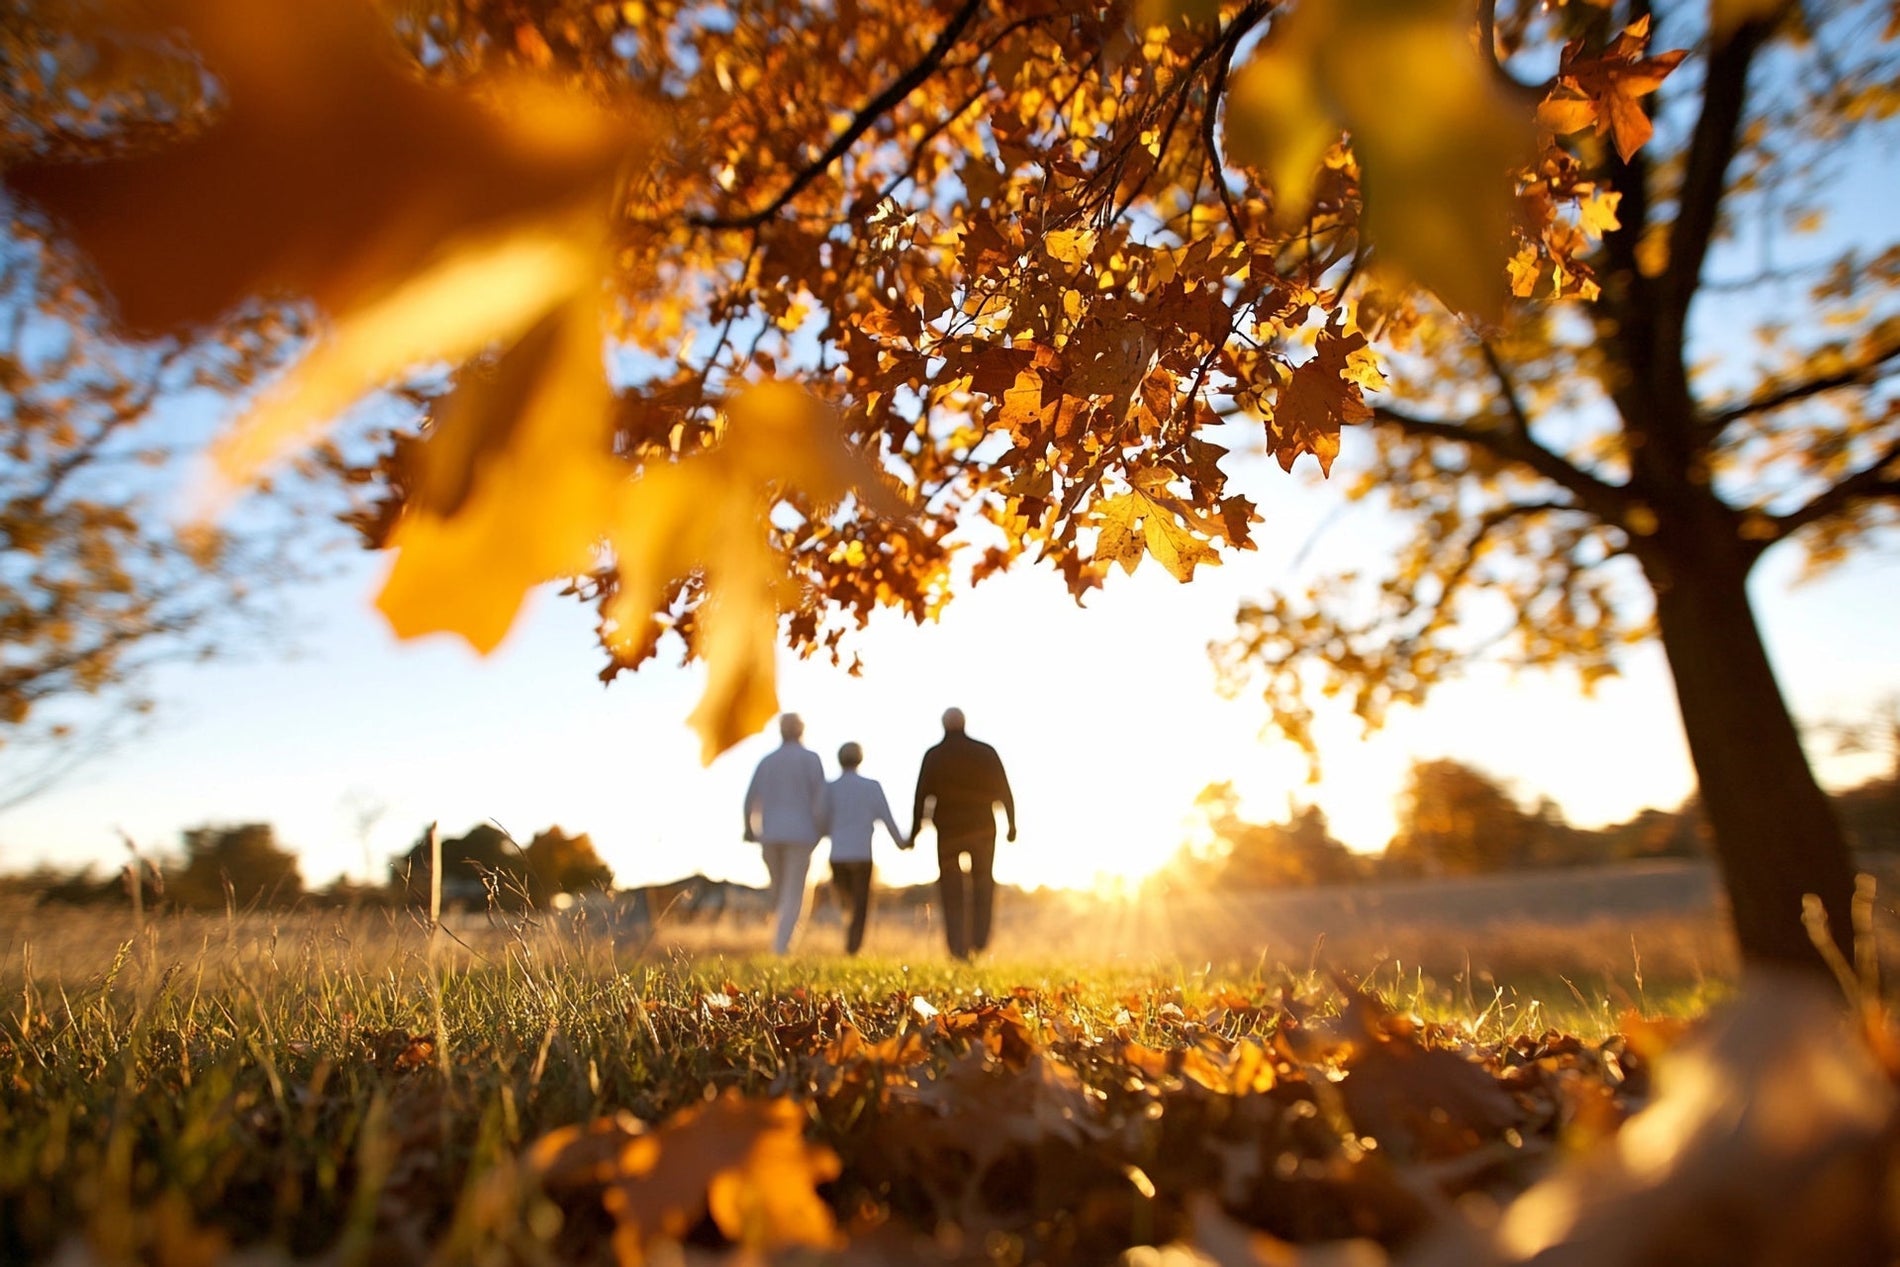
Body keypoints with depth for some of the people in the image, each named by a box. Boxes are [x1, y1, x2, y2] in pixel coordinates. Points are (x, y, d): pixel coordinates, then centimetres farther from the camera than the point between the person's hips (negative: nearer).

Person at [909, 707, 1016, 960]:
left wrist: (915, 830, 2)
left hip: (948, 830, -1)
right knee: (983, 884, 18)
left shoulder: (934, 756, -3)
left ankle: (959, 948, 2)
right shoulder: (986, 753, 0)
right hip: (982, 828, 1)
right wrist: (1011, 823, 9)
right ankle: (980, 939, 9)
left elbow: (922, 795, -5)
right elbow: (1003, 791, 1)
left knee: (952, 892, 7)